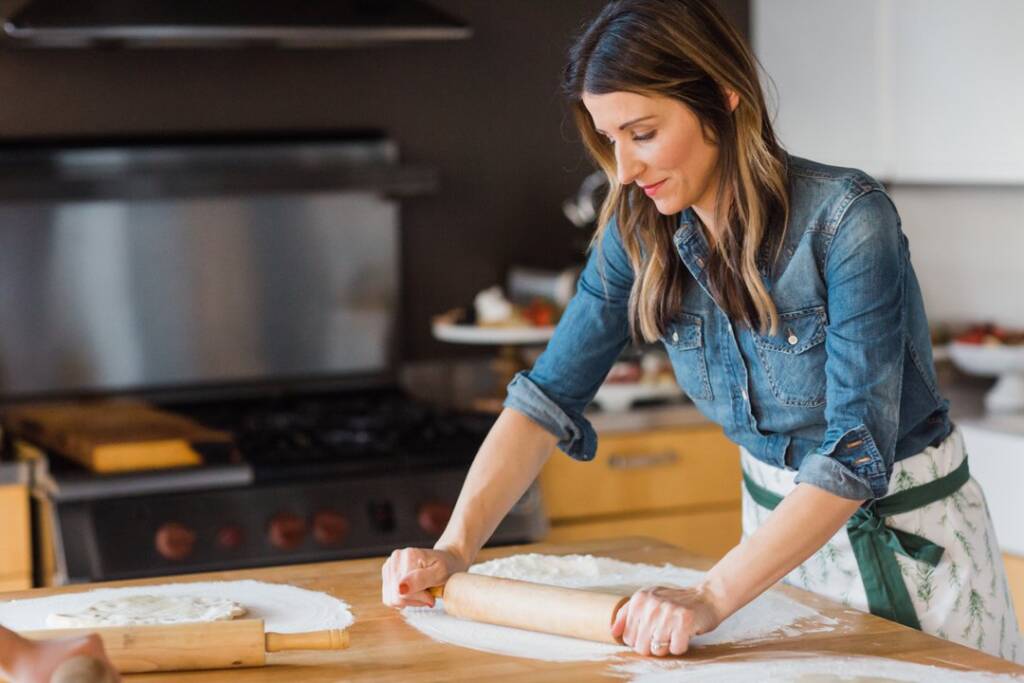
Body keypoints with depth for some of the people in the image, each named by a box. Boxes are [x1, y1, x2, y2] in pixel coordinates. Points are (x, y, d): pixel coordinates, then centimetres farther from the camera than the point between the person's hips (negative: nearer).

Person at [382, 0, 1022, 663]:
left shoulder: (847, 218, -27)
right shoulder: (639, 231, -10)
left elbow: (856, 451, -32)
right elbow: (548, 397, -9)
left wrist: (710, 597, -41)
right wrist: (455, 547, -22)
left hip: (908, 530, -5)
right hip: (778, 520, 5)